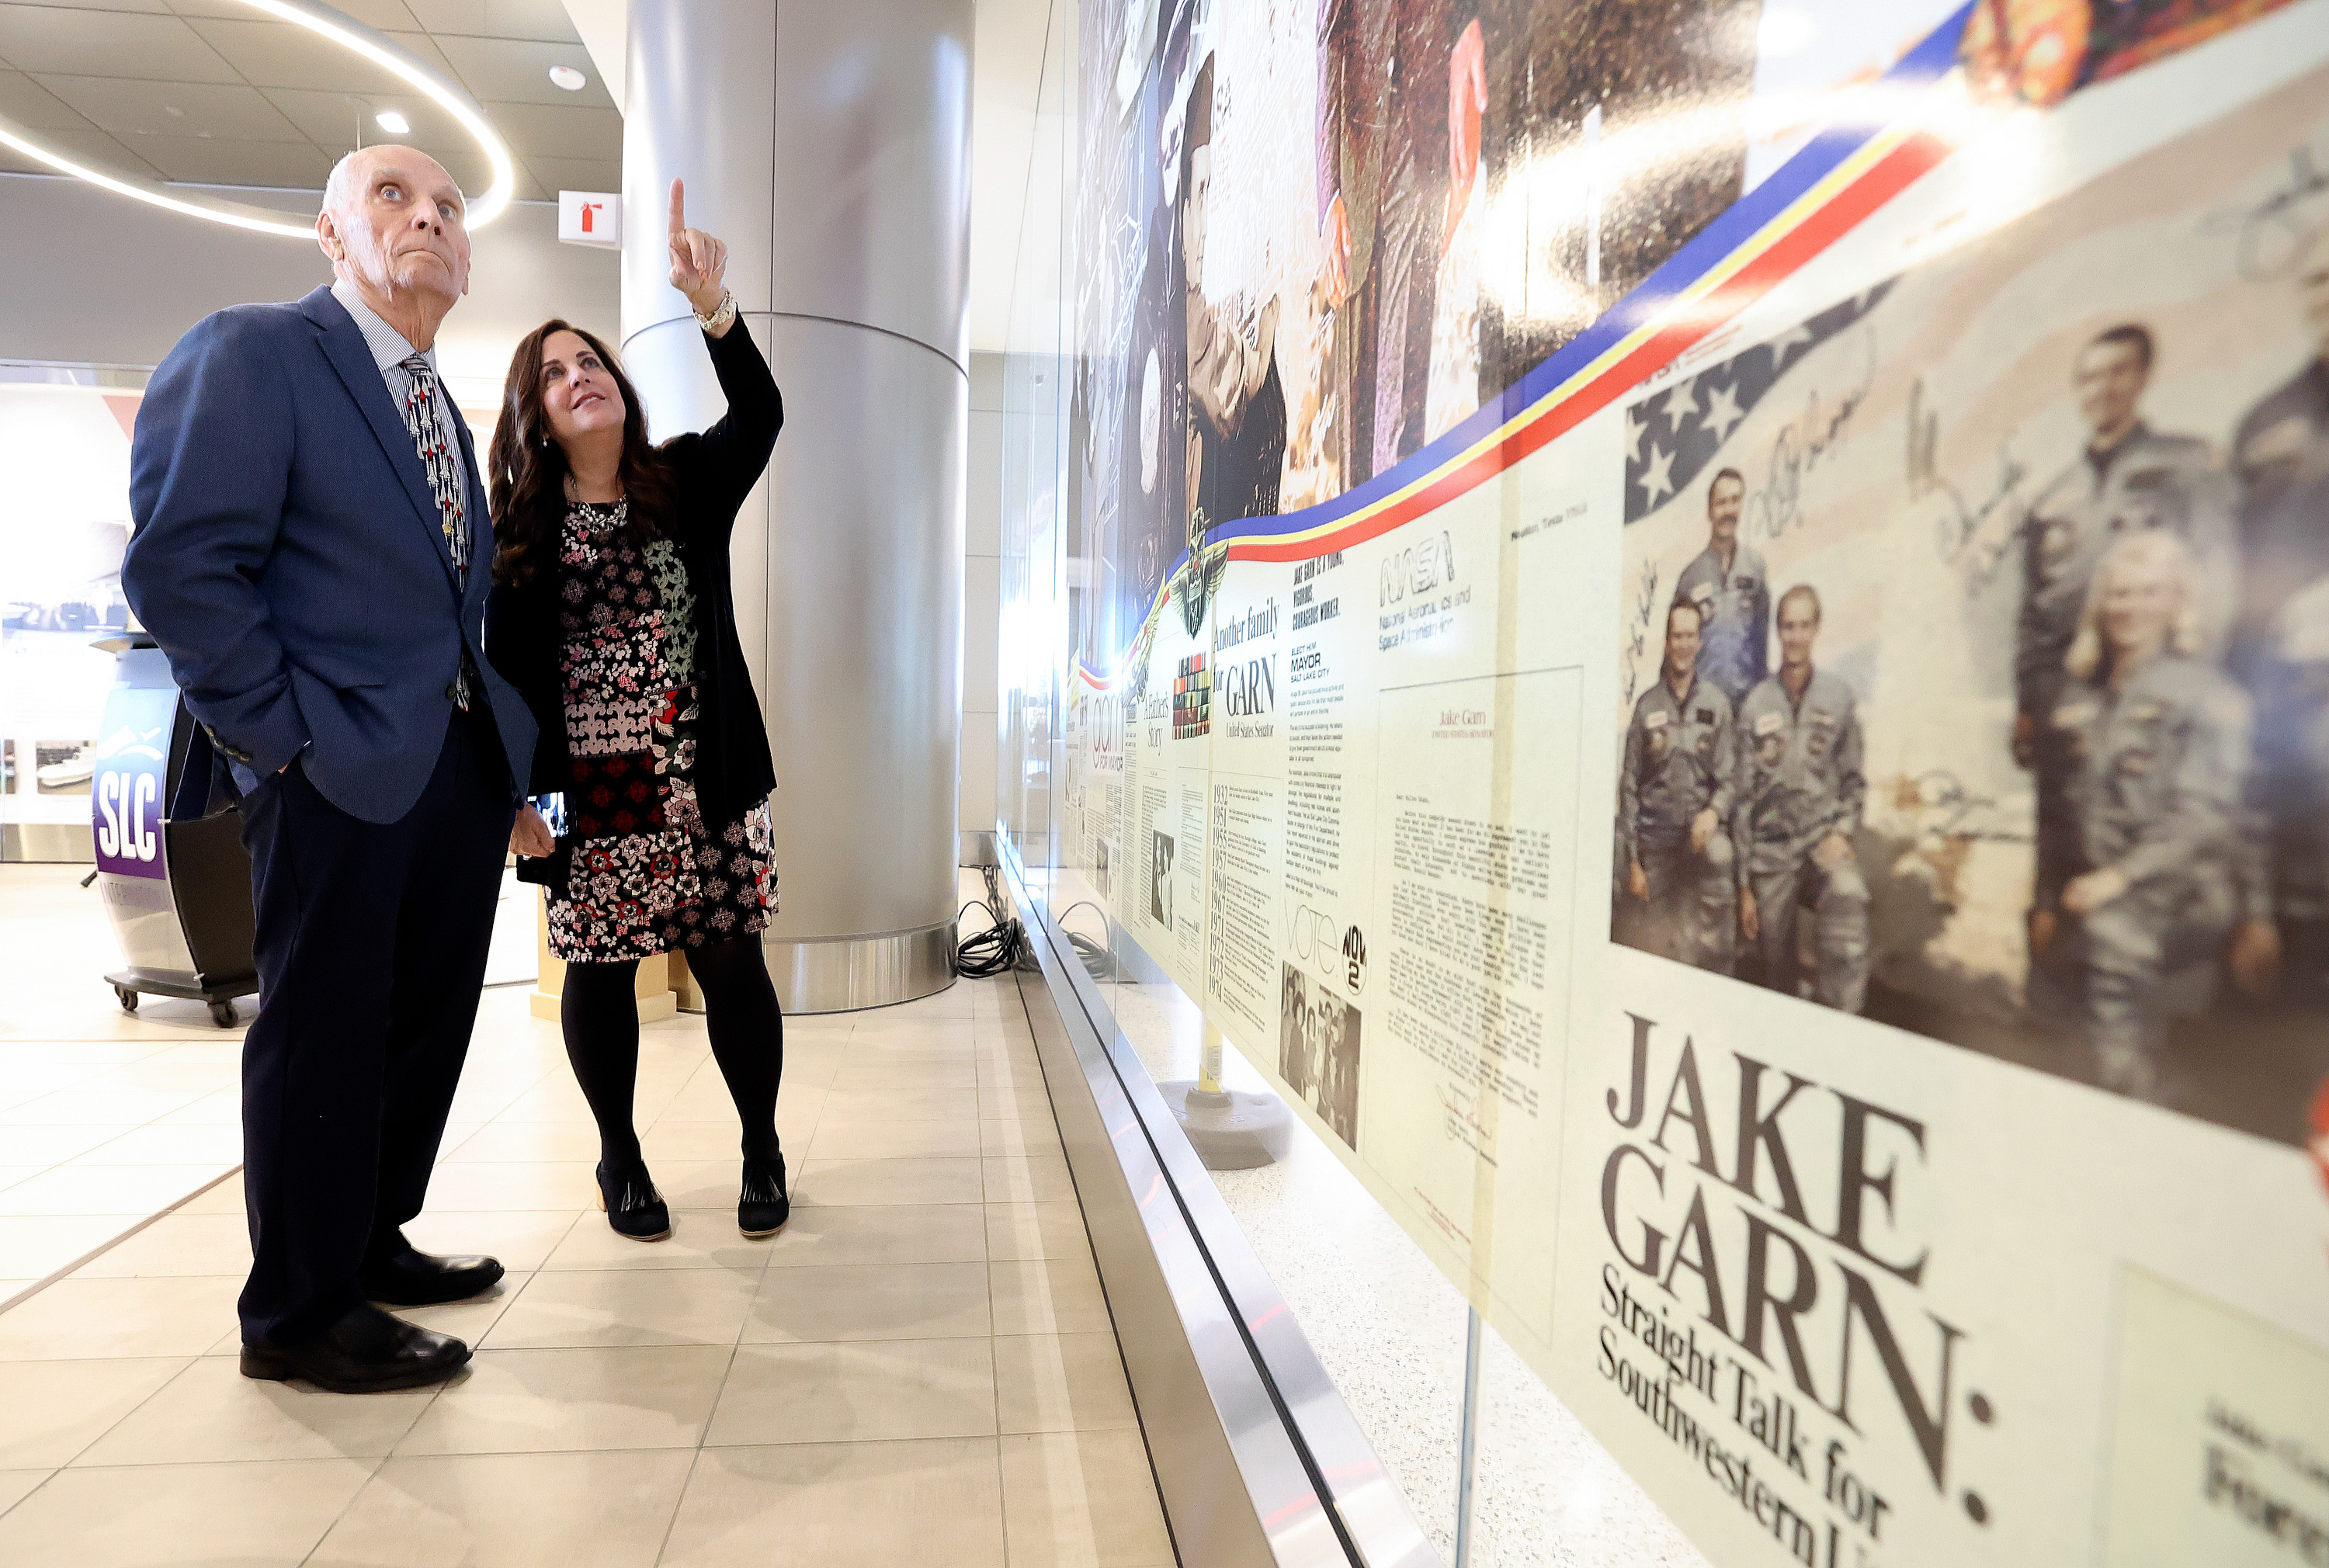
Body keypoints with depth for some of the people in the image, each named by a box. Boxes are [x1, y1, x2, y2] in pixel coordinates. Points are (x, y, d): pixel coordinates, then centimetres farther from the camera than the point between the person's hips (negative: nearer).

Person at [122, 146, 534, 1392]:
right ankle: (300, 1314, 19)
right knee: (323, 1034, 3)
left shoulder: (440, 411, 19)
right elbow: (180, 567, -14)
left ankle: (372, 1242, 34)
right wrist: (287, 736, -16)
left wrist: (507, 765, 9)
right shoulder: (250, 353, -6)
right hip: (339, 772, -8)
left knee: (428, 1019, 15)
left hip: (461, 763, 8)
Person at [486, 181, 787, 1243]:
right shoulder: (517, 529, 4)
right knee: (599, 973, 9)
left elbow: (760, 417, -13)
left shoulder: (688, 484, 5)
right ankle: (619, 1157, 28)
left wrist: (712, 307, -27)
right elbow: (508, 667, 2)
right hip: (588, 795, 1)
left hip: (703, 783, 0)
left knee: (731, 964, 2)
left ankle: (762, 1149, 20)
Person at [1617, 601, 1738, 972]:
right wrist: (1632, 861, 2)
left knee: (1719, 855, -34)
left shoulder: (1717, 703, 3)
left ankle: (1715, 974, -22)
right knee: (1660, 942, 4)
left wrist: (1714, 811, -19)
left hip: (1699, 828, -1)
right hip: (1655, 835, 2)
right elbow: (1630, 785, 5)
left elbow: (1728, 775, 5)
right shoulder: (1647, 705, 4)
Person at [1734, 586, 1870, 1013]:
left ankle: (1841, 1021, -26)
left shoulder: (1839, 696, 3)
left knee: (1848, 896, -33)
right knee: (1778, 969, 4)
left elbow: (1853, 778, 10)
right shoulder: (1756, 705, 3)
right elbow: (1743, 796, 4)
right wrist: (1744, 884, 3)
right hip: (1771, 852, 1)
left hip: (1823, 838, -1)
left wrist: (1843, 831, -9)